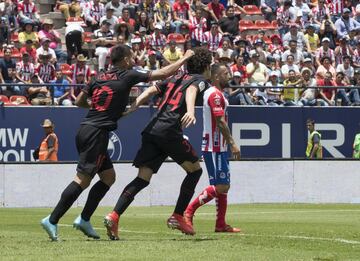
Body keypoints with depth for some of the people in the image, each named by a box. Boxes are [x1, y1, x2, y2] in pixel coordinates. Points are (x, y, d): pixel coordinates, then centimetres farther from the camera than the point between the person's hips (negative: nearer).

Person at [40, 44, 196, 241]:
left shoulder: (100, 78, 15)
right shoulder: (128, 76, -3)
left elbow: (79, 101, 20)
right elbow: (164, 73, 0)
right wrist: (185, 58, 12)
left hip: (85, 130, 9)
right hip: (97, 134, -8)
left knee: (109, 176, 15)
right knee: (82, 180, -10)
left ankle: (84, 219, 11)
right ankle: (52, 220, -16)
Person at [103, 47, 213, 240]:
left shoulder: (175, 79, 29)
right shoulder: (199, 80, 6)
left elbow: (151, 90, 21)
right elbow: (191, 91, -16)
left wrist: (134, 106, 11)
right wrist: (190, 111, -33)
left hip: (152, 130, 7)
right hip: (170, 131, -7)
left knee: (142, 179, 1)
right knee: (195, 170, 12)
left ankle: (114, 216, -17)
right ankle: (177, 217, 9)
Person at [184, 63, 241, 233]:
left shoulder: (217, 94, 18)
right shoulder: (215, 94, -14)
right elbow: (220, 121, -21)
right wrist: (232, 143, -21)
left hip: (218, 147, 11)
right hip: (215, 148, -11)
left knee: (224, 186, 10)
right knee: (221, 186, -13)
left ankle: (221, 224, 11)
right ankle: (188, 211, -12)